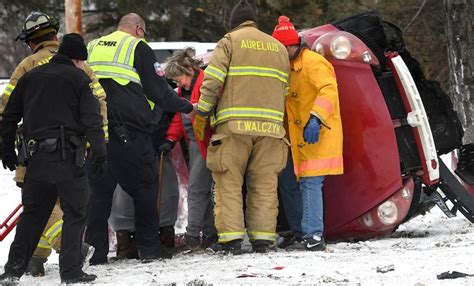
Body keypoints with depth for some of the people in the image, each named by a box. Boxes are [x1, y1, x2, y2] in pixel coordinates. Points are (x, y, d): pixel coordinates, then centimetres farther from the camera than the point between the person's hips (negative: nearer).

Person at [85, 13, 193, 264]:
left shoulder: (92, 48, 19)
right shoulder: (138, 48, 3)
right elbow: (157, 89, 0)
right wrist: (186, 107, 9)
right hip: (129, 129, -5)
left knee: (99, 189, 8)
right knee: (144, 186, 5)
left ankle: (94, 250, 3)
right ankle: (149, 248, 3)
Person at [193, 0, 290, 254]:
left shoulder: (229, 42, 4)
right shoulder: (278, 48, 20)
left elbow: (212, 81, -6)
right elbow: (284, 90, 18)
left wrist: (201, 114, -1)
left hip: (234, 126, -4)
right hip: (269, 127, 4)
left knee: (229, 183, 0)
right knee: (264, 185, 7)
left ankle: (230, 237, -8)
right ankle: (263, 238, 3)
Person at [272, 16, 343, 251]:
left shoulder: (312, 63, -12)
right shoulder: (290, 68, 20)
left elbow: (329, 90, -26)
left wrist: (316, 118, -37)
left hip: (317, 136, -10)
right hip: (298, 139, 10)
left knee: (310, 183, -16)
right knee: (288, 182, 14)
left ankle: (314, 237, -20)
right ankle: (300, 232, 22)